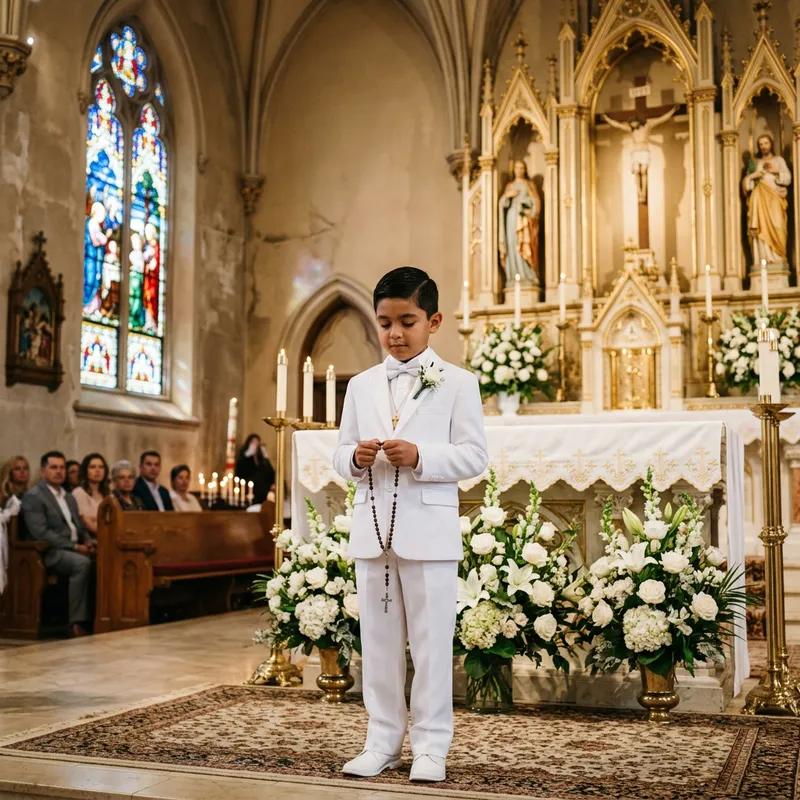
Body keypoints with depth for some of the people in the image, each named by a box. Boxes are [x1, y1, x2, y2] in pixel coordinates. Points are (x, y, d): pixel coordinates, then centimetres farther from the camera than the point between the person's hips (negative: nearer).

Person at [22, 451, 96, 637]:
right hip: (51, 552, -7)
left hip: (75, 549, 7)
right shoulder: (33, 497, -2)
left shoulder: (69, 498, 24)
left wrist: (89, 541, 0)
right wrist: (74, 547, -18)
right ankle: (77, 623, -31)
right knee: (82, 563, -35)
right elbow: (40, 533, -13)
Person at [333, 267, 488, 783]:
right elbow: (341, 455, 12)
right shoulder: (362, 386, 12)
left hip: (429, 528, -4)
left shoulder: (457, 383, 1)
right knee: (378, 640, 10)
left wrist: (419, 456, -20)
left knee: (431, 640, 3)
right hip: (372, 526, 4)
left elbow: (474, 455, -6)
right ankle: (383, 740, 21)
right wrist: (356, 458, -11)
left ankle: (431, 744, 14)